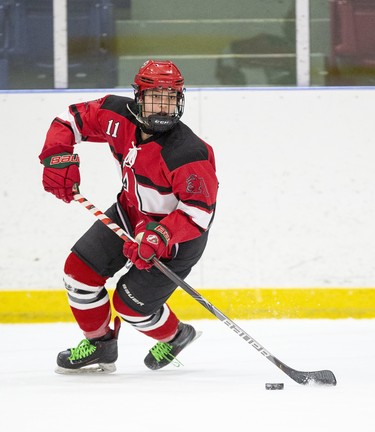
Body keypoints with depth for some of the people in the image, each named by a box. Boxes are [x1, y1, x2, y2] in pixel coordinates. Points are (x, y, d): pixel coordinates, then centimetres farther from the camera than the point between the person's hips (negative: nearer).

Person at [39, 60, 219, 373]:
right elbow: (72, 120, -3)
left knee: (131, 304, -4)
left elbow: (199, 211, -34)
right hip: (131, 212, 7)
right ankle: (100, 346, 24)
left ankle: (174, 336, 29)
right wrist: (58, 157, -19)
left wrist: (160, 237, -45)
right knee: (80, 270, 2)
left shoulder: (189, 154, -35)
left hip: (177, 235, -7)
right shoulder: (118, 116, -17)